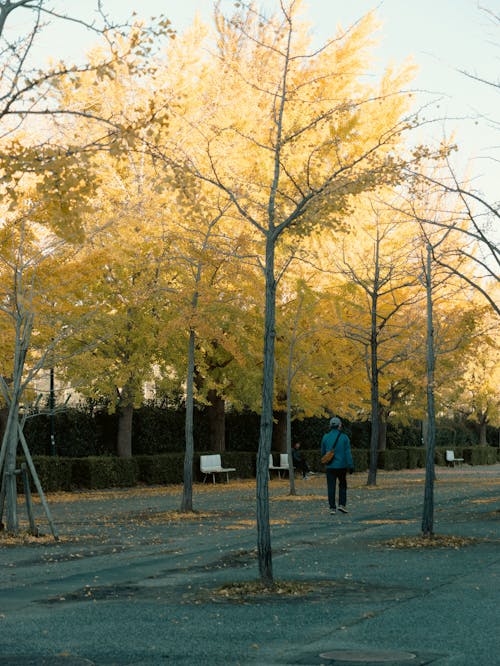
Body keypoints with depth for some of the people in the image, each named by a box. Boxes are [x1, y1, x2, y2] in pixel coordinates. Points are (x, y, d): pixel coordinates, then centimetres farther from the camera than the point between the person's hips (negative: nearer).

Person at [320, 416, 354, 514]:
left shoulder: (325, 437, 1)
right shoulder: (344, 437, -5)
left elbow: (323, 452, 10)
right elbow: (348, 453, -9)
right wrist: (351, 466, -7)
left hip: (330, 466, 1)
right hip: (342, 466, -1)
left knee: (331, 487, 4)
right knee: (342, 485, 16)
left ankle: (332, 508, 1)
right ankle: (342, 504, 4)